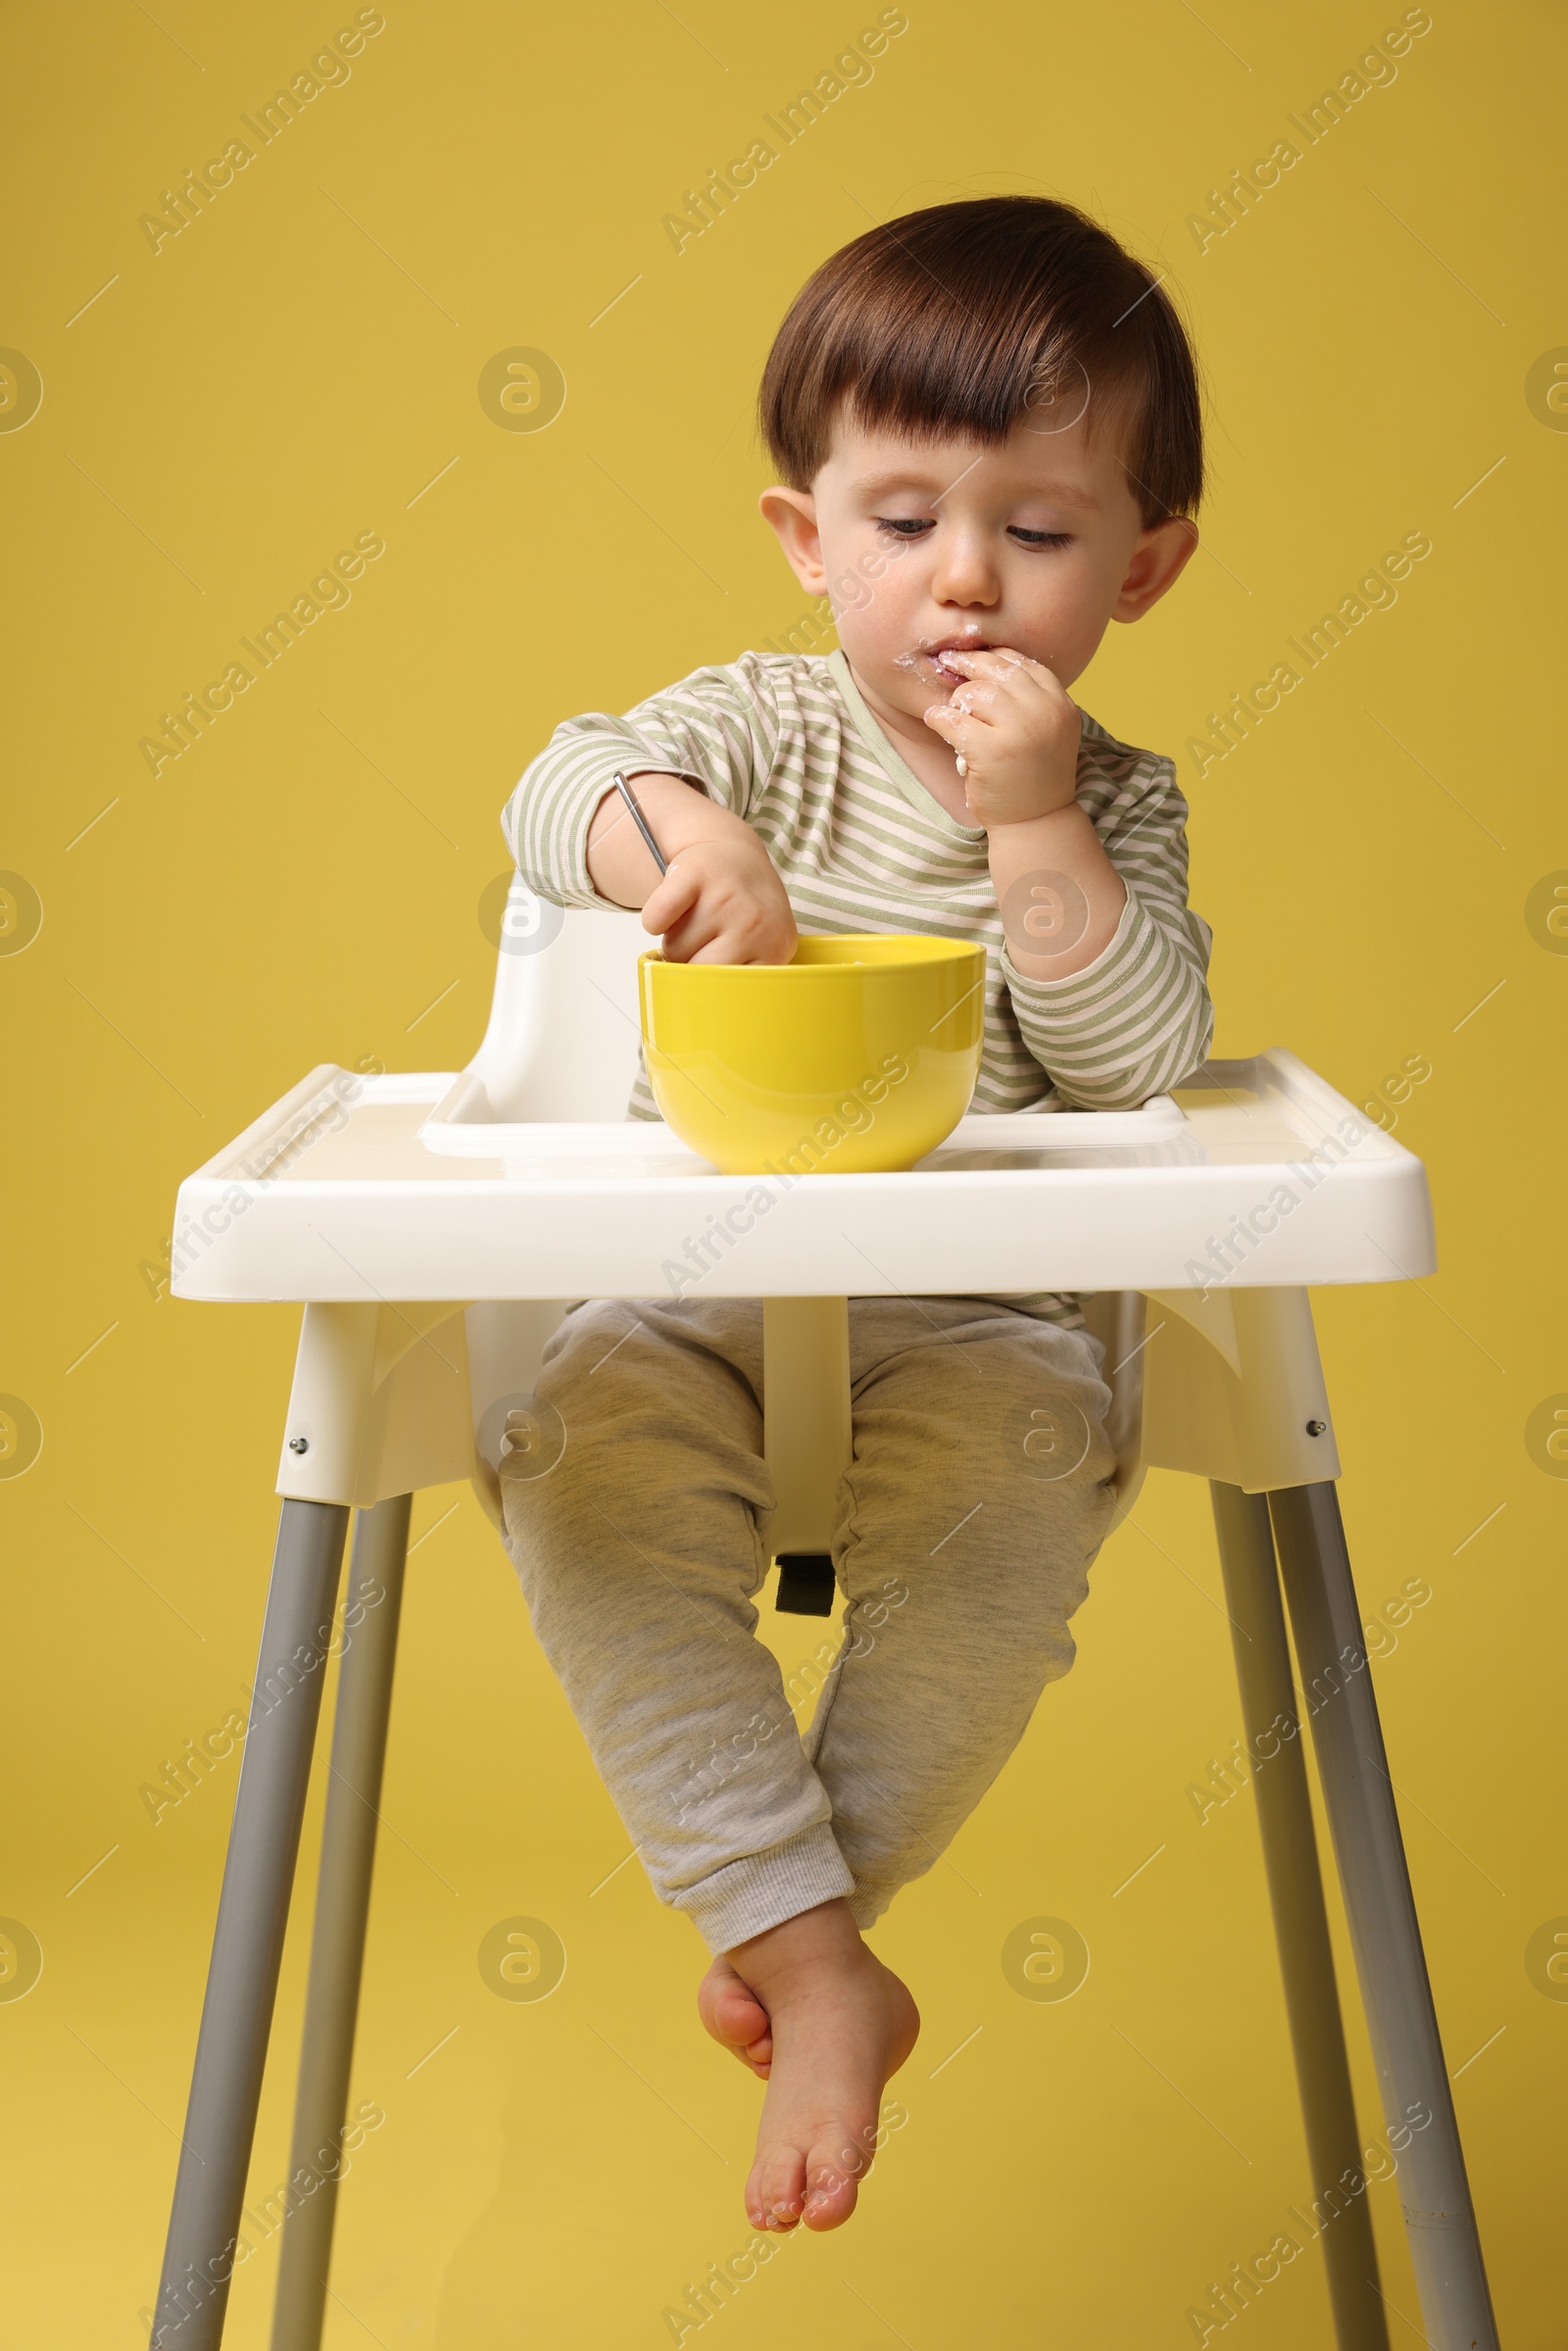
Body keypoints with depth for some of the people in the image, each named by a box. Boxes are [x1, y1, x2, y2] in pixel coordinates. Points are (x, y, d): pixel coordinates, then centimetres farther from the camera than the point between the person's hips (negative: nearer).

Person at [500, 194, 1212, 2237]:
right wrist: (673, 830, -40)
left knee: (1024, 1469, -31)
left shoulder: (1122, 802, 3)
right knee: (593, 1462, -27)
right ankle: (815, 1960, -20)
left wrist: (1035, 828, -19)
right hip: (692, 1289, 1)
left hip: (976, 1316, 0)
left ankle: (786, 1912, -11)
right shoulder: (767, 728, 2)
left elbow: (1141, 1062, -10)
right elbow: (555, 788, -17)